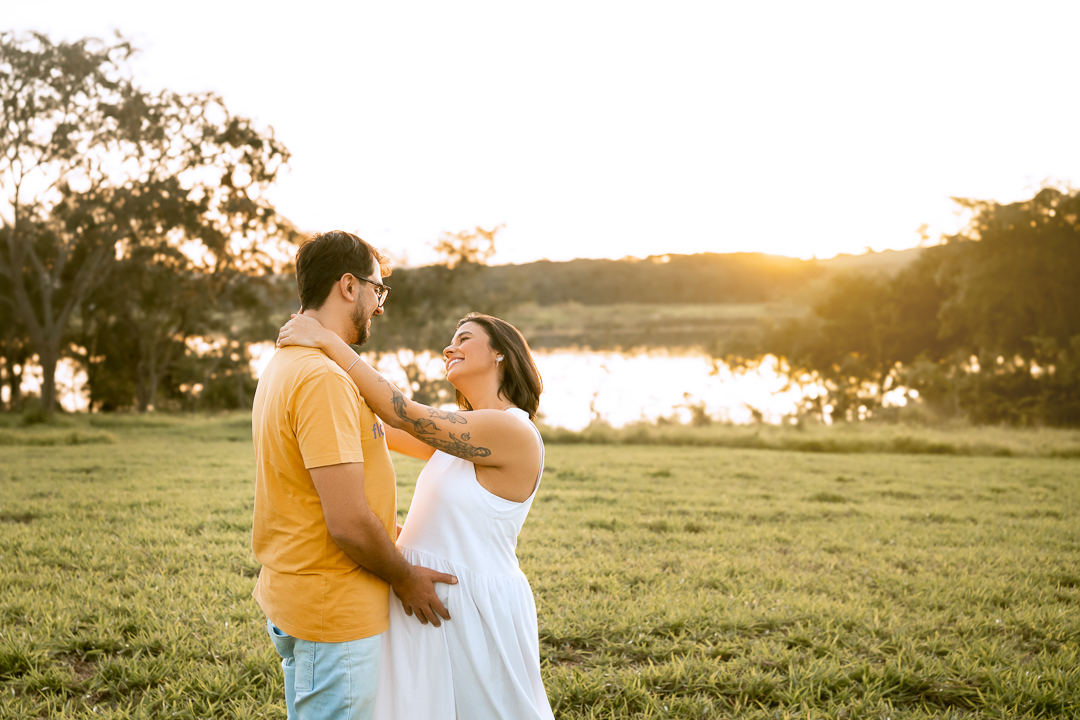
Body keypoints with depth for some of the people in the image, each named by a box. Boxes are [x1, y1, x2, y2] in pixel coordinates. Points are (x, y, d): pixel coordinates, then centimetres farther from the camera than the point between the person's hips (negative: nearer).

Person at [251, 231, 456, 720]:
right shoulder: (323, 379, -22)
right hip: (335, 613, -10)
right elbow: (348, 522, -25)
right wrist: (405, 578, -10)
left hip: (293, 595, 10)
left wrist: (400, 531, 14)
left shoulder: (284, 366, 11)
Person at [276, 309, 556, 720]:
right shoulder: (466, 433, 11)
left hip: (474, 607, -8)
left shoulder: (514, 432, -18)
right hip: (428, 601, 9)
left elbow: (401, 414, -21)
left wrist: (328, 341, -18)